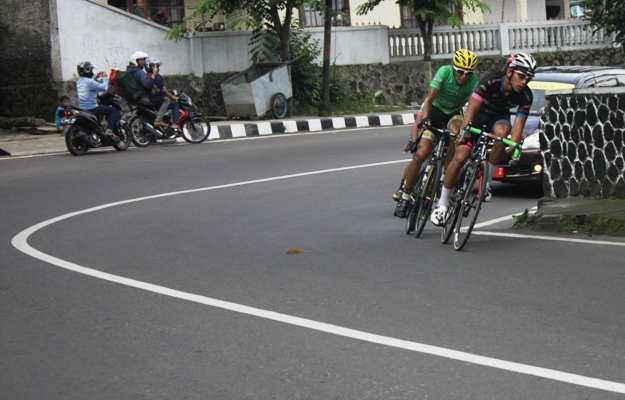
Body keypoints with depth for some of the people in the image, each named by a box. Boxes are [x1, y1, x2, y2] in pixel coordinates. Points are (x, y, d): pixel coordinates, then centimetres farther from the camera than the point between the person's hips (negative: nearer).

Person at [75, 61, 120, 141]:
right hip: (92, 108, -10)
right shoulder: (89, 81, -17)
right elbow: (104, 87, -15)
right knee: (114, 111, -5)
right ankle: (109, 130, -18)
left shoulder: (78, 82, 11)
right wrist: (105, 78, 0)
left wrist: (96, 78, 24)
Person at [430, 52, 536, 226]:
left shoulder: (525, 96, -22)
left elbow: (518, 125, -25)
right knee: (459, 158, -15)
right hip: (478, 115, -2)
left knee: (502, 131, -35)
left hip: (498, 117, 2)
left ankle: (486, 182, -19)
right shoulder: (490, 81, -31)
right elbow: (471, 109, -35)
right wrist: (464, 132, -49)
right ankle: (442, 204, -1)